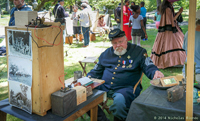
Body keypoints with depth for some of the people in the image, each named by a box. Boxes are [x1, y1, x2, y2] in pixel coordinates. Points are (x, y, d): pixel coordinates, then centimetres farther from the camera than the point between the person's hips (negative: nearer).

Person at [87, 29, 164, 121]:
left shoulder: (138, 51, 6)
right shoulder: (106, 54, 19)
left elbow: (149, 67, 1)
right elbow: (96, 72, 25)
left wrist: (155, 72, -23)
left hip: (126, 88, -4)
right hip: (104, 86, 5)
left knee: (119, 101, -38)